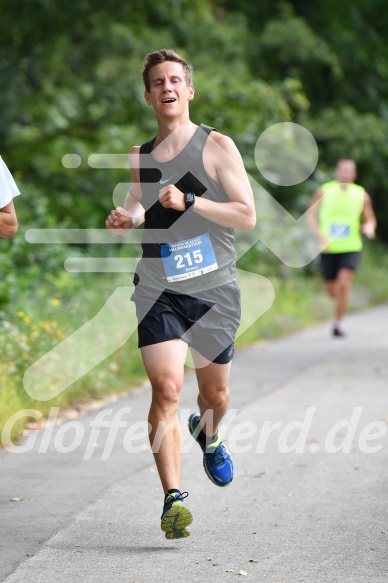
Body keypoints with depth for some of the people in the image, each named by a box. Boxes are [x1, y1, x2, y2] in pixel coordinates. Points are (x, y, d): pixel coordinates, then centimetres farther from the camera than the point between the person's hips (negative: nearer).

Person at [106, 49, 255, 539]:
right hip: (159, 291, 1)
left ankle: (207, 436, 49)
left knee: (215, 395, 13)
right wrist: (126, 218, 3)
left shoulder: (216, 146, -2)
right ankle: (173, 498, -17)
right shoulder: (138, 157, 9)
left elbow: (247, 216, -8)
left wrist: (187, 201, -19)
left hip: (214, 290, -1)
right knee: (166, 389, -17)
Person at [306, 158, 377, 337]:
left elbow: (370, 219, 11)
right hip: (329, 249, 1)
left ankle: (337, 323, -8)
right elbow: (311, 214, 1)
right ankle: (342, 302, 45)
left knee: (343, 284, -20)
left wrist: (369, 227, -13)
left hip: (351, 248, -1)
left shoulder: (361, 195, 1)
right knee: (332, 291, 9)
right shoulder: (324, 191, -2)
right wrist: (320, 234, -14)